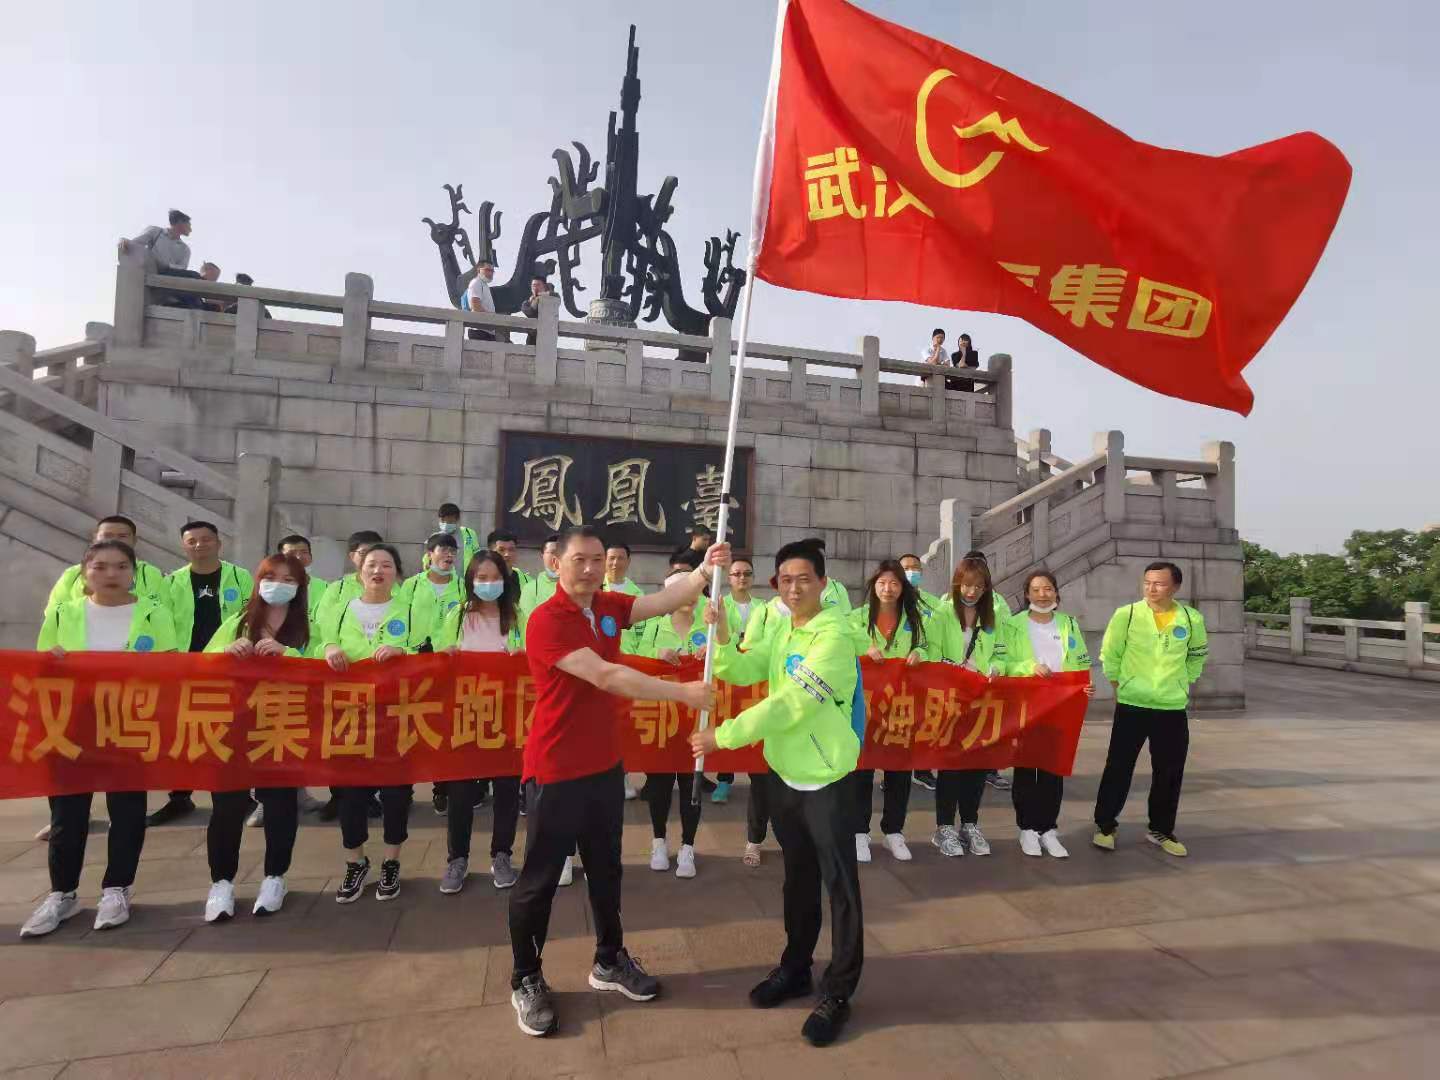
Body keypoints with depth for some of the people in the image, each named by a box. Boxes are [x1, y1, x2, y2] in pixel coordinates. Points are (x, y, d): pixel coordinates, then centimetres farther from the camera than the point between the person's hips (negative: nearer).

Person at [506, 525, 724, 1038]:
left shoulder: (609, 606, 2)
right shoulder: (545, 620, -21)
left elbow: (665, 600, -8)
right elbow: (605, 676, -29)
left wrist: (705, 570, -25)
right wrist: (682, 692, -27)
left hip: (606, 763, 7)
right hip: (556, 769, -7)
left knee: (606, 869, 21)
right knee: (540, 878, 10)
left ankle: (609, 960, 40)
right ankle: (525, 980, 31)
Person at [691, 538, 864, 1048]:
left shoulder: (834, 636, -20)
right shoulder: (782, 632, 7)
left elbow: (789, 705, -26)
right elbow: (741, 673, -2)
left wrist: (723, 735, -24)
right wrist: (722, 637, -21)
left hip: (826, 780, -7)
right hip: (784, 775, 7)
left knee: (840, 885, 6)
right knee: (797, 877, 21)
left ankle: (838, 991, 22)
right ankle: (795, 968, 38)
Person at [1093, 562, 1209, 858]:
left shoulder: (1192, 619, -2)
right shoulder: (1126, 614, -9)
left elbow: (1198, 654, 16)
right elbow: (1109, 653, 1)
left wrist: (1185, 683, 11)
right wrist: (1117, 685, 2)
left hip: (1173, 708, 3)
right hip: (1132, 705, -2)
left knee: (1170, 773, 11)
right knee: (1118, 767, 3)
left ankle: (1161, 830, 28)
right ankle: (1105, 825, 16)